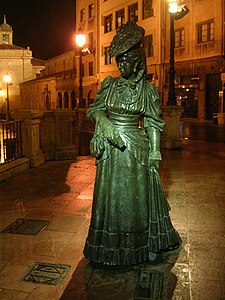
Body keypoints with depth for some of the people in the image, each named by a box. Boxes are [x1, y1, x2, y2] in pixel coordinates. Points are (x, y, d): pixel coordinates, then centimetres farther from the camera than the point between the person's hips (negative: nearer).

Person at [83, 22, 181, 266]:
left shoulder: (147, 90, 0)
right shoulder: (109, 85, 4)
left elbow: (154, 124, 2)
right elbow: (94, 110, 8)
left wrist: (154, 152, -4)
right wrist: (106, 124, -13)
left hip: (136, 148, -2)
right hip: (110, 148, 2)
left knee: (137, 197, 6)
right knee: (110, 196, 8)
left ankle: (147, 245, 24)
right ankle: (112, 247, 24)